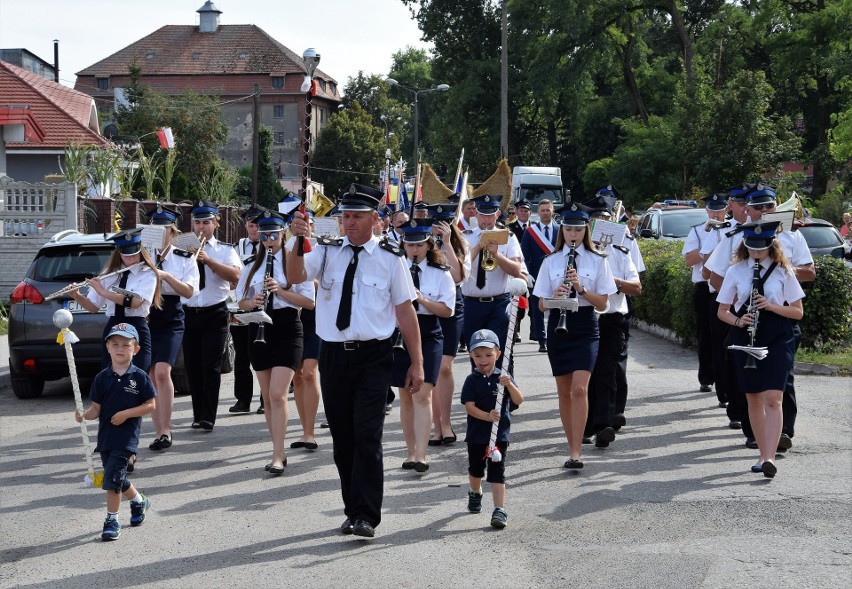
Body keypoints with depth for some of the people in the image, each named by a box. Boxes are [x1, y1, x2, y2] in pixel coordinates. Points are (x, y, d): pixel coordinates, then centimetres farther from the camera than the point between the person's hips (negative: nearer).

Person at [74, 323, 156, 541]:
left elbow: (151, 405, -6)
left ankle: (112, 520, -2)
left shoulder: (139, 376, -6)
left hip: (127, 435, -5)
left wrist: (126, 414, -15)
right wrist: (85, 415, -18)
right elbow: (96, 408, 3)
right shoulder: (102, 378, 3)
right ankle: (139, 501, 42)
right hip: (105, 435, 5)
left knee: (113, 477, -12)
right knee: (118, 479, 15)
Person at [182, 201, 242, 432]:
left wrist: (208, 260, -23)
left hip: (215, 315, -3)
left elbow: (235, 275, -14)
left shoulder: (225, 250, 5)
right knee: (193, 367, 6)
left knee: (211, 367, -8)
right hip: (189, 314, 3)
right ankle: (198, 414, 16)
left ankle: (208, 418, -8)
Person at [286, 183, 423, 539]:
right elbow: (295, 277, -10)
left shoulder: (390, 258, 0)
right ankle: (352, 510, 23)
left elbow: (406, 311, 1)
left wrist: (417, 363, -1)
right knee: (342, 438, 10)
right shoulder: (327, 252, 6)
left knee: (367, 435, -10)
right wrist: (298, 240, -28)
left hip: (373, 356, -3)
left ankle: (367, 516, -6)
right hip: (333, 355, 3)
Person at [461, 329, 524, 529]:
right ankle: (475, 493, 51)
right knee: (476, 469, 21)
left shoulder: (503, 377, -1)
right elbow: (469, 406, -13)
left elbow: (519, 400, -7)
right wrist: (487, 416, -28)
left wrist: (509, 385, -24)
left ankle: (499, 509, -10)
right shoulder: (472, 380, -5)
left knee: (497, 473, -7)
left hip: (499, 434, -1)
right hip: (477, 435, 1)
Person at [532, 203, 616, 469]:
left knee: (579, 389, -16)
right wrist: (555, 296, -17)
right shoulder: (551, 262, 5)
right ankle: (573, 446, 20)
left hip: (585, 329, -2)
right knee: (564, 392, 7)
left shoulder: (597, 261, 1)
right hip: (558, 327, 3)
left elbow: (602, 304, -2)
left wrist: (581, 288, -18)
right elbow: (541, 305, 4)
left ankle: (575, 452, -17)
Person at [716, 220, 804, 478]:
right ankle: (763, 454, 19)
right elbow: (722, 311, 8)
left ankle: (770, 457, -20)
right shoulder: (735, 271, 4)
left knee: (772, 399, -14)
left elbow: (798, 312, 1)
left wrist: (770, 306, -15)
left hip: (778, 340, -2)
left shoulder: (783, 271, 0)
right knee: (754, 399, 8)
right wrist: (739, 321, -13)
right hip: (745, 339, 3)